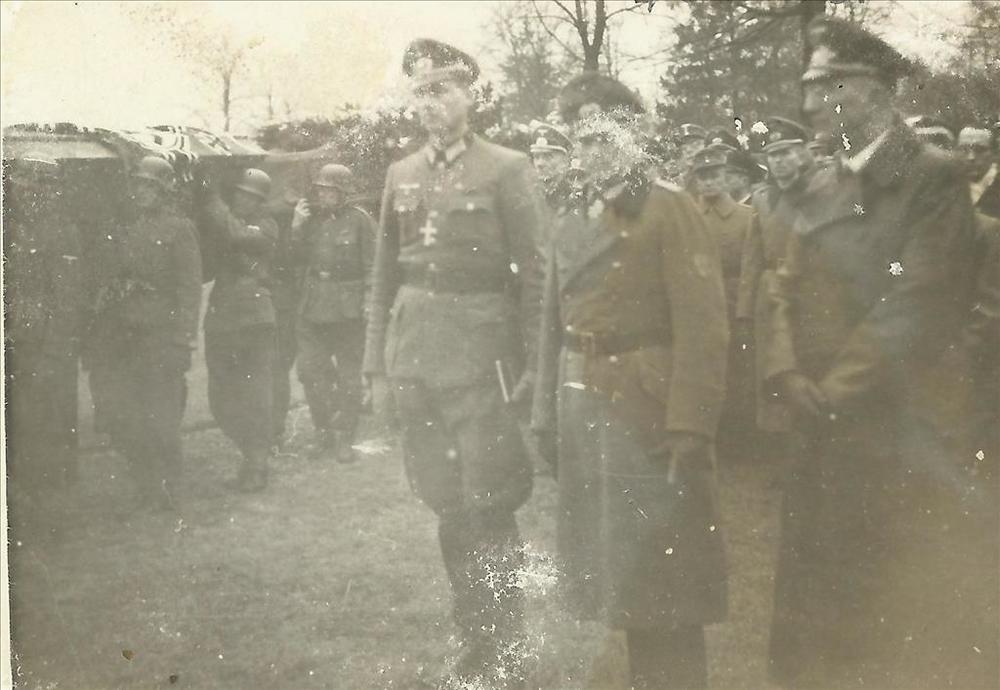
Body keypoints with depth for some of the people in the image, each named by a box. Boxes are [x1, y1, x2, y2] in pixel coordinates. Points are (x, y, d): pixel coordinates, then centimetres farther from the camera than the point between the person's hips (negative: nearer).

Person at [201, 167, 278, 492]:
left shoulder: (265, 226, -1)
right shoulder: (223, 219, 16)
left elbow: (235, 234, -20)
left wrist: (212, 198, -12)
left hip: (254, 319, -6)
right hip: (219, 319, 6)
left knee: (255, 397, -4)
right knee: (221, 401, 8)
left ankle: (257, 465, 3)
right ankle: (253, 453, 22)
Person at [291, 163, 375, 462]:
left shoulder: (359, 220, -5)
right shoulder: (312, 218, 10)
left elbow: (371, 265, -6)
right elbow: (299, 257, 10)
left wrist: (369, 301, -12)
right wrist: (297, 226, -1)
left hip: (348, 307, -5)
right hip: (313, 305, 5)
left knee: (348, 375, 2)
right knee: (310, 369, 5)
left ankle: (343, 438, 10)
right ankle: (324, 432, 18)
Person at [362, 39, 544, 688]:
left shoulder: (509, 169, -3)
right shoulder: (402, 174, 12)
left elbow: (533, 274, -4)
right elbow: (386, 276, 14)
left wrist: (529, 368, -8)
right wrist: (379, 365, 11)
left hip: (480, 350, -5)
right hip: (414, 349, 5)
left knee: (488, 508, -4)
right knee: (447, 505, 11)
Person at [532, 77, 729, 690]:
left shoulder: (671, 210, -6)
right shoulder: (572, 222, 15)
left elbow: (703, 326, -14)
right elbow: (554, 324, 14)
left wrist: (689, 429, -20)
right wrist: (547, 410, 6)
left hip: (647, 412, -7)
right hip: (583, 410, 7)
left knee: (659, 566, -2)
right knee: (608, 566, 14)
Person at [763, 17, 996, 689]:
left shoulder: (934, 176, -7)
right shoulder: (821, 189, 16)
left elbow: (914, 305, -14)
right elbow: (789, 293, 12)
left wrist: (834, 394, -13)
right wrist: (792, 380, -4)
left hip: (904, 438, -7)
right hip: (825, 438, 7)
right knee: (821, 635, 10)